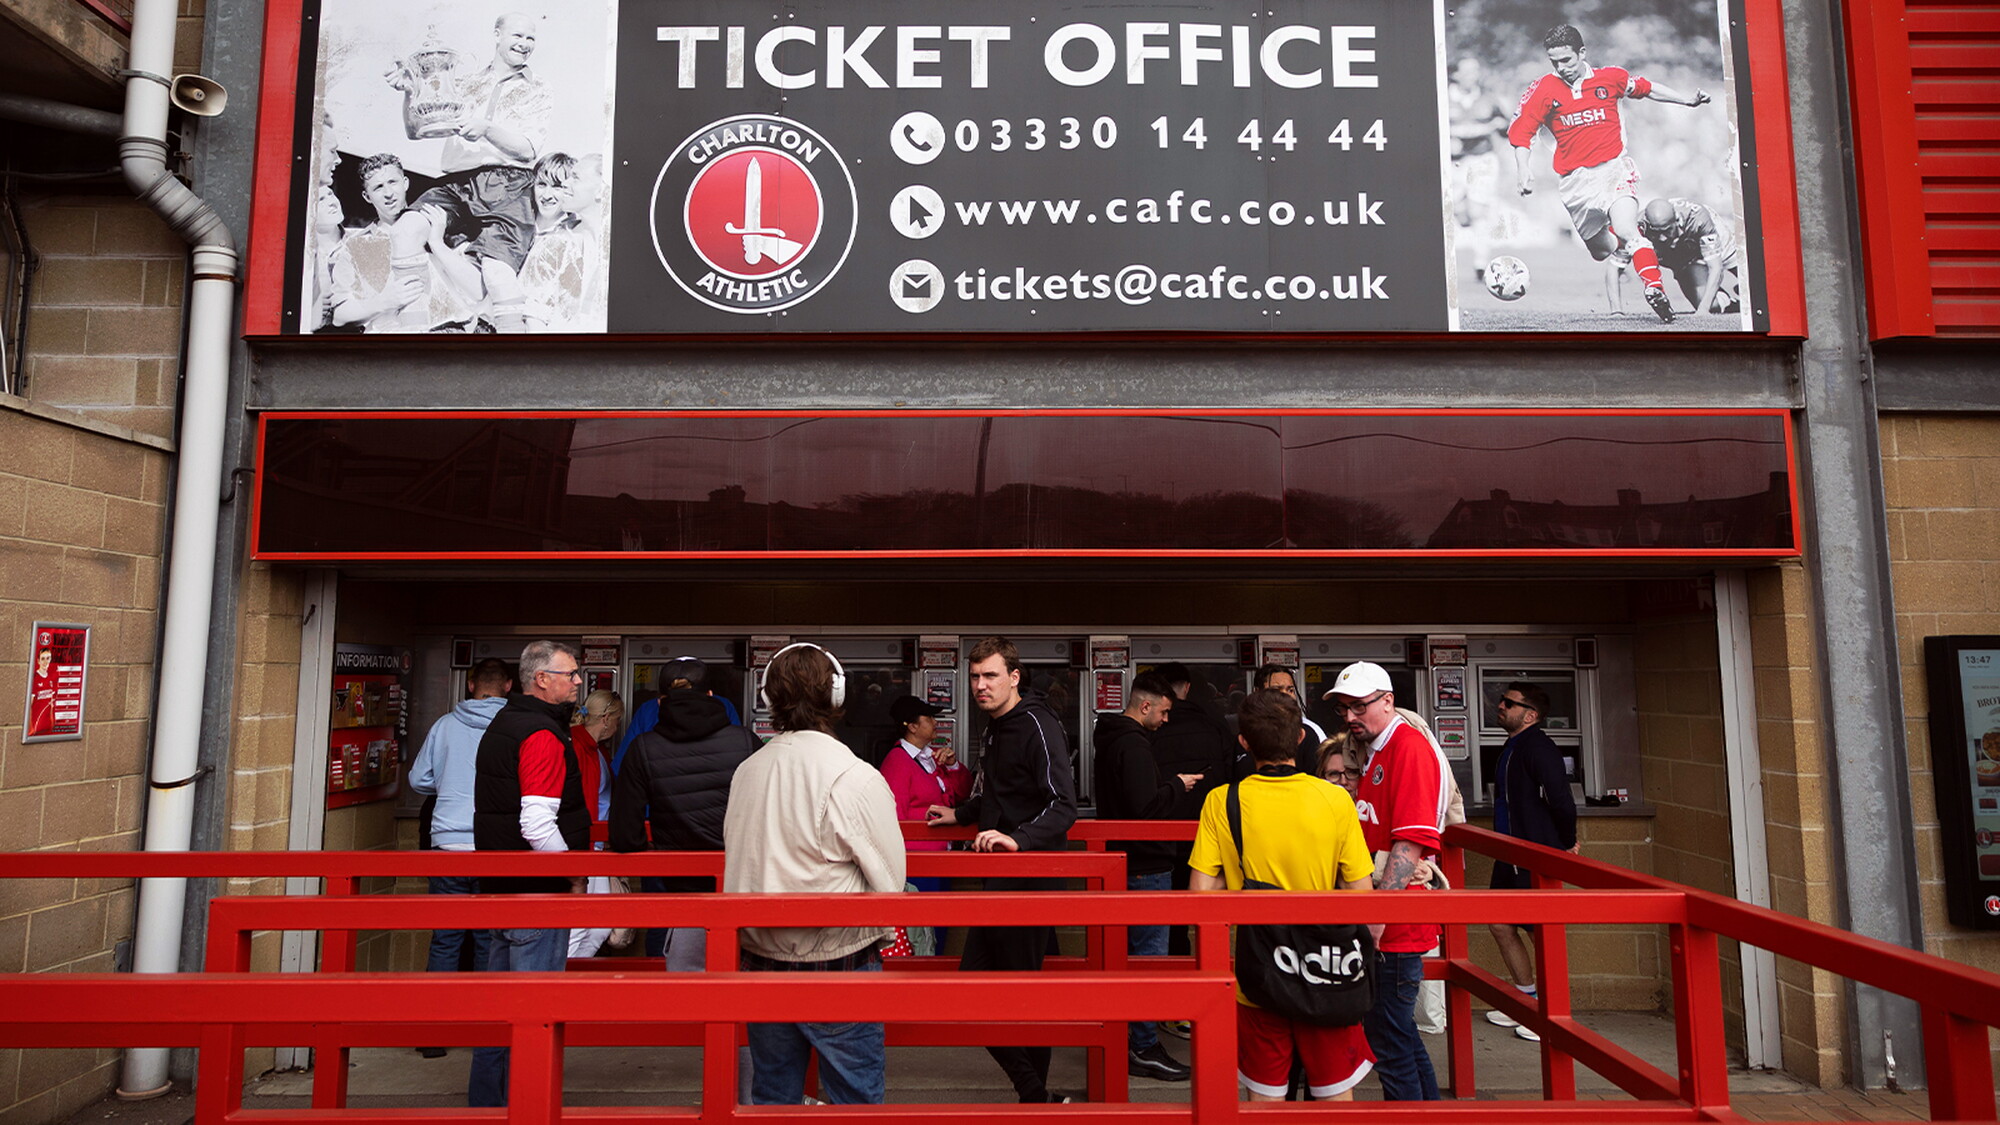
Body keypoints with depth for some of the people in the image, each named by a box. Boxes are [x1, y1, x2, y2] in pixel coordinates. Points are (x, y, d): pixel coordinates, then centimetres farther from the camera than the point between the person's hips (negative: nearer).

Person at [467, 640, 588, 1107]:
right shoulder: (543, 735, -19)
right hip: (538, 891, -10)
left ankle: (485, 1099, 31)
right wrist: (574, 875, -12)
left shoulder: (501, 723, 13)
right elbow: (538, 827, -27)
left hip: (500, 884, 10)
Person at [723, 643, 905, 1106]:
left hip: (762, 958, 6)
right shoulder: (854, 777, -17)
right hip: (838, 962, -5)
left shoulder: (747, 771, 0)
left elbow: (735, 855, 8)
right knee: (855, 1099, 8)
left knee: (773, 1094, 18)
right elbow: (889, 876, -12)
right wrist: (881, 934, 7)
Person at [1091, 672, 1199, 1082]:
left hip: (1124, 861, 11)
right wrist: (1176, 786, -10)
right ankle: (1143, 1048, 2)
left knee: (1128, 951, 18)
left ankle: (1122, 1036, 28)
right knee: (1149, 955, -4)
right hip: (1145, 865, -11)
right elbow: (1146, 806, -25)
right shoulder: (1133, 745, -19)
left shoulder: (1111, 739, 13)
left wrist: (1170, 785, 11)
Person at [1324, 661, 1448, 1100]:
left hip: (1397, 927, -10)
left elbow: (1412, 842, -23)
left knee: (1389, 1040, -2)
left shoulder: (1410, 748, -15)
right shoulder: (1377, 753, 16)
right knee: (1400, 1032, 21)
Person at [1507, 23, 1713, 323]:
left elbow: (1645, 88, 20)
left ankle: (1655, 289, -21)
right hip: (1575, 180, 1)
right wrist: (1524, 169, -15)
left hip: (1614, 168, -1)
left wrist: (1687, 100, 22)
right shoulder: (1544, 89, -3)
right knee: (1601, 249, 10)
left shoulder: (1611, 77, 2)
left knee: (1626, 232, -25)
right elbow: (1519, 131, -1)